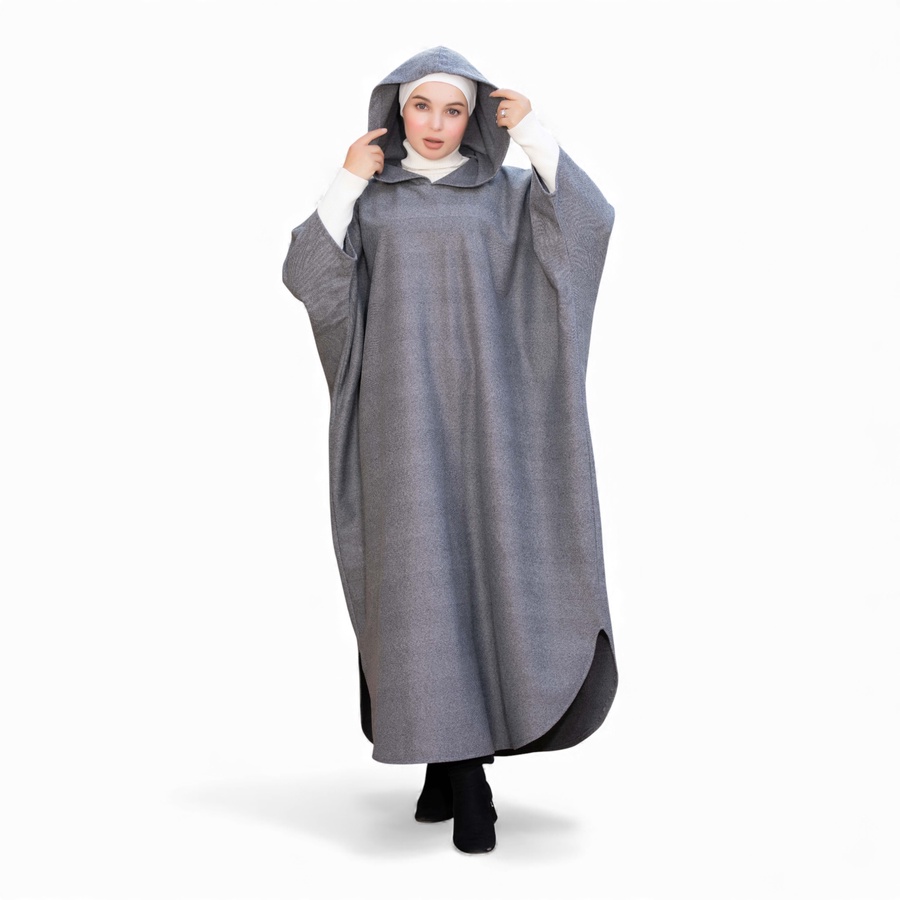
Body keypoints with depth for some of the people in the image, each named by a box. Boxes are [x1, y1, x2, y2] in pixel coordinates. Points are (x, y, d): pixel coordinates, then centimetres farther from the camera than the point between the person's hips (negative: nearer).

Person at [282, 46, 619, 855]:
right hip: (403, 415, 0)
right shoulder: (367, 198, 11)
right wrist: (346, 184, -6)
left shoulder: (509, 193, 11)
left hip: (485, 411, 0)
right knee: (421, 575, -5)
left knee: (488, 565, -4)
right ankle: (459, 766, 3)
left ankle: (461, 756, 9)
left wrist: (534, 133, -5)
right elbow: (307, 278, -3)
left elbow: (591, 219, -7)